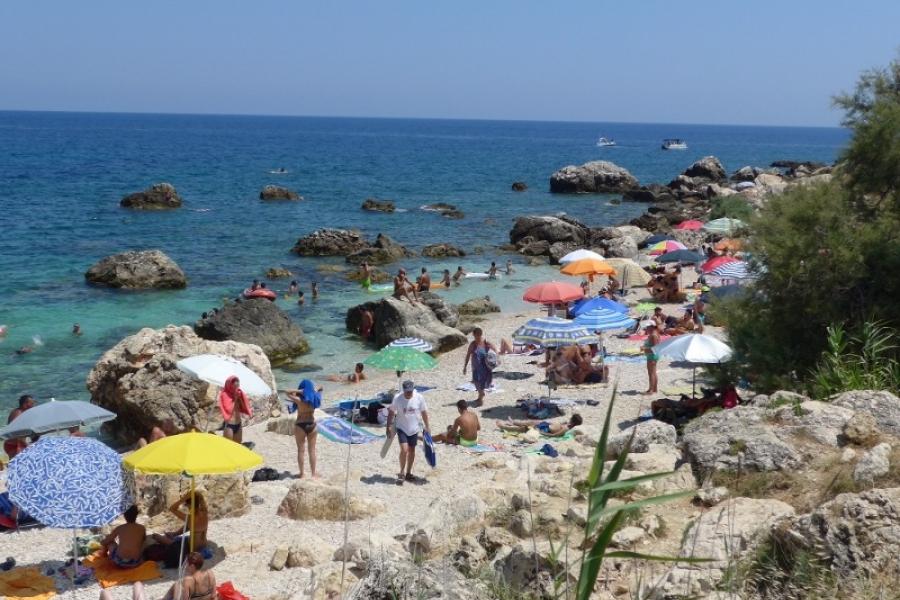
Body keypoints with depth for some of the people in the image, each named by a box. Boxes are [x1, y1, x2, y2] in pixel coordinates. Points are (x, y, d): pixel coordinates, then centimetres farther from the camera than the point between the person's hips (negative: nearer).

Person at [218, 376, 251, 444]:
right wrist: (234, 399, -13)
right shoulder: (225, 395, -9)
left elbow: (245, 408, 6)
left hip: (238, 425, 7)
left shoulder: (239, 394, 9)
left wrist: (240, 398, -5)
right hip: (228, 425, -7)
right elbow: (228, 410, -17)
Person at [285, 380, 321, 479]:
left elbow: (287, 392, -11)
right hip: (312, 425, 3)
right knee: (312, 450, 10)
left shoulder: (299, 400, -17)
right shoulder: (314, 398, -6)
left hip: (300, 425, -3)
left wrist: (299, 391, -16)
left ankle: (301, 474, 11)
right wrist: (313, 390, -4)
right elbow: (320, 390, 14)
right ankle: (313, 473, 14)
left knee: (301, 450, 7)